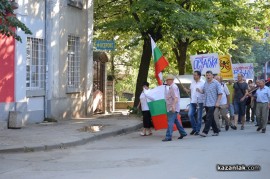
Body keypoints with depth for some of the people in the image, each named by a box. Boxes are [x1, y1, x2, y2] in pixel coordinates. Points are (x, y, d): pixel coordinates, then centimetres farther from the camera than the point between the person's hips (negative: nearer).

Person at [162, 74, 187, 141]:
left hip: (173, 108, -11)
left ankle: (168, 136, -17)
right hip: (171, 108, 11)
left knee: (170, 122, -13)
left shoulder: (173, 87, -15)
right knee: (175, 121, 18)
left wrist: (173, 105, -35)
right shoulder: (171, 87, 17)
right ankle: (182, 133, 28)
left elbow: (176, 97, -26)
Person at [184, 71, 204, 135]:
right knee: (190, 114, -1)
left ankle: (197, 130, 9)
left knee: (199, 117, 0)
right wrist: (186, 90, 2)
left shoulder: (203, 83, -7)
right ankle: (194, 128, 14)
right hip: (192, 101, 6)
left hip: (199, 102, -6)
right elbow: (190, 90, 21)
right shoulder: (192, 82, 14)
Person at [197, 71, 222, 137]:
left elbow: (220, 93, -8)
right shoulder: (205, 83, 14)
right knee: (211, 118, 11)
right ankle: (216, 131, 21)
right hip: (206, 103, 7)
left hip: (212, 104, -7)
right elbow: (203, 91, 19)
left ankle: (205, 132, -16)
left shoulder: (216, 83, -6)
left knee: (209, 118, -12)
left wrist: (217, 102, -16)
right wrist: (199, 90, -4)